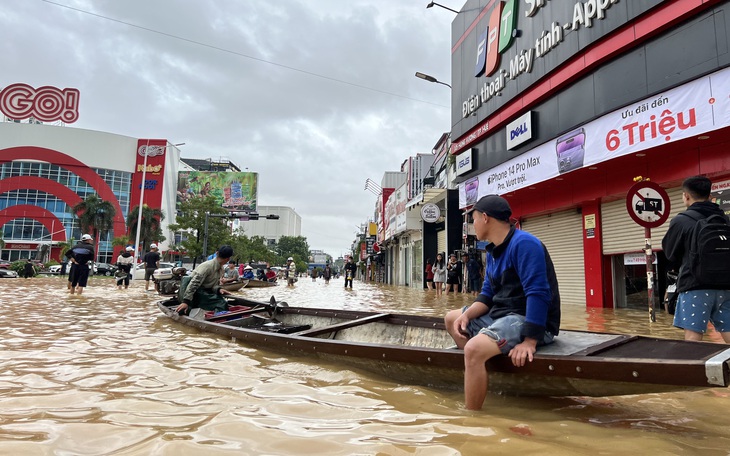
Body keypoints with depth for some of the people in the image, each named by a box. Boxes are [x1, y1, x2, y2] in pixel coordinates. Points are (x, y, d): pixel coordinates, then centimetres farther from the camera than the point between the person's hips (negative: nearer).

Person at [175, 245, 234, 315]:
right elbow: (194, 283, -26)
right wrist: (186, 301, -32)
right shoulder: (207, 266, -19)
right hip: (194, 293, -6)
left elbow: (213, 285, 9)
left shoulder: (221, 269, 7)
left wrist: (218, 289, -16)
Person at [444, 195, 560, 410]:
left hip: (529, 321, -10)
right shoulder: (493, 251, 11)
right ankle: (475, 368, 18)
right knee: (452, 319, 21)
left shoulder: (524, 244, -19)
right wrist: (466, 315, -6)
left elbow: (538, 294, -26)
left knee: (474, 349, -34)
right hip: (501, 313, 10)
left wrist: (529, 341, -31)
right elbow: (488, 293, 13)